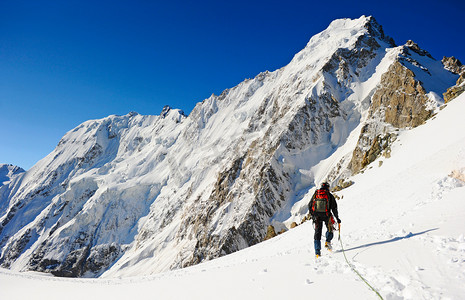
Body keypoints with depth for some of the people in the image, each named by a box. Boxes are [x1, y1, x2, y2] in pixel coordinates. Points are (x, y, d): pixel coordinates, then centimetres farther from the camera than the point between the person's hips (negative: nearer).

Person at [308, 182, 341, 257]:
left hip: (317, 216, 2)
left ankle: (317, 252, 5)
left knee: (317, 233, 9)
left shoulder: (315, 194, 4)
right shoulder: (330, 195, -4)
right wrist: (337, 218, 5)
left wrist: (312, 215, 14)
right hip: (326, 216, -2)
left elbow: (310, 205, 6)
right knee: (330, 229, 24)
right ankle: (328, 241, 0)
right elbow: (334, 208, -4)